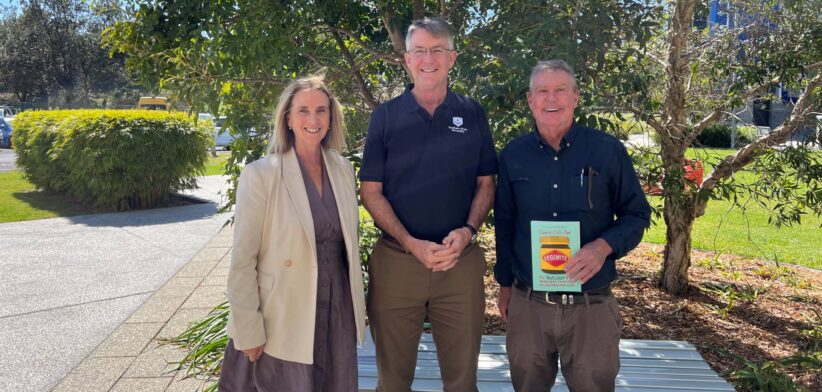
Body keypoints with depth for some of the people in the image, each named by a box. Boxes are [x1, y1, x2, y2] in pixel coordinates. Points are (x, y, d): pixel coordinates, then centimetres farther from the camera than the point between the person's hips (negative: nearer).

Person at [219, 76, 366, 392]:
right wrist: (248, 332, -12)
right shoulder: (260, 175, -13)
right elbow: (242, 261, -12)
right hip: (285, 320, -5)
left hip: (339, 315, 5)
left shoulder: (343, 169, 3)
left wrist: (357, 304, 14)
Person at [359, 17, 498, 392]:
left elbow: (486, 184, 8)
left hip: (461, 260, 1)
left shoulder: (473, 114, 5)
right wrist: (411, 243, -13)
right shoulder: (385, 115, 1)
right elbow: (371, 191, -1)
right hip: (396, 259, 0)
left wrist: (468, 230, -11)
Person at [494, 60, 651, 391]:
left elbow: (637, 214, 1)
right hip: (527, 304, 2)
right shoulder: (512, 155, 2)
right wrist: (504, 284, 13)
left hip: (591, 307, -2)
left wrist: (604, 246, -18)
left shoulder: (608, 150, -5)